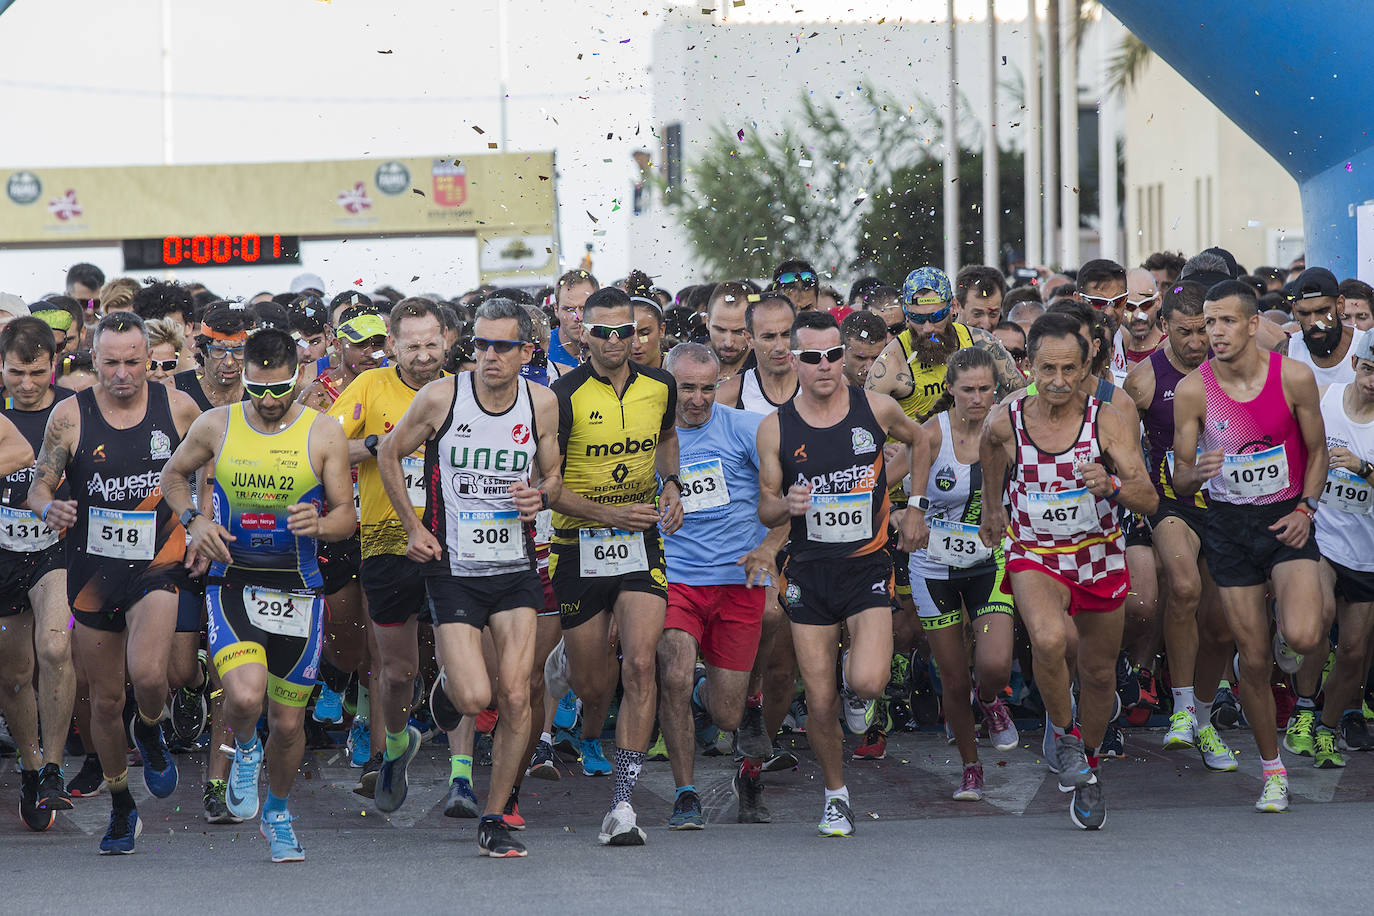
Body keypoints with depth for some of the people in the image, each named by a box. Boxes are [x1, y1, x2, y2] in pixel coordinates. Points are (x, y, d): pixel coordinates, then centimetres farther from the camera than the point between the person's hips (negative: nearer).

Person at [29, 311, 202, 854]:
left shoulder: (177, 408, -4)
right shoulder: (70, 416, -5)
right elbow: (39, 488, -1)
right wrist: (51, 509, -23)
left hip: (157, 565, -1)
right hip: (93, 570, 1)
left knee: (147, 673, -25)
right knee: (105, 700, 9)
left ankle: (150, 732, 11)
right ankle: (121, 809, 29)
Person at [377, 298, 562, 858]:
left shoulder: (542, 403, -1)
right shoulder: (440, 397, -9)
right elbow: (389, 454, 6)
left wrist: (541, 496, -9)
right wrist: (413, 528, 1)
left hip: (515, 570, 2)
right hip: (452, 569, -2)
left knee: (515, 697, -6)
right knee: (475, 698, -13)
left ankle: (494, 820, 8)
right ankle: (449, 684, 26)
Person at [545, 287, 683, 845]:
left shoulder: (659, 386, 2)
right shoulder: (565, 396, -12)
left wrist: (671, 484, 7)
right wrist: (609, 513, -20)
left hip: (642, 542, 2)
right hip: (580, 545, -2)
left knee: (640, 666, -16)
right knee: (592, 684, 5)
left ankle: (622, 804, -14)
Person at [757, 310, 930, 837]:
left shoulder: (876, 409, -3)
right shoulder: (776, 428, -3)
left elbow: (919, 442, 19)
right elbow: (765, 510, 4)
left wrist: (914, 507, 12)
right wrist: (786, 505, -19)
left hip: (867, 566, -1)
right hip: (809, 571, 1)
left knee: (868, 681, -21)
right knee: (820, 704, 0)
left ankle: (857, 686, 18)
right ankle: (836, 796, 24)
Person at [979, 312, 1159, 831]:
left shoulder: (1108, 422, -17)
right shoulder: (1005, 423, -13)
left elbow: (1149, 500, -21)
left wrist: (1112, 484, -41)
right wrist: (992, 507, 24)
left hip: (1100, 558, 1)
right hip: (1035, 557, -1)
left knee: (1099, 672, 13)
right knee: (1049, 640, -31)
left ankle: (1087, 764, 41)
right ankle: (1064, 734, -3)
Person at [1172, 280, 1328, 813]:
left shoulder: (1293, 377, -9)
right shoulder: (1193, 390, -7)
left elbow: (1317, 452, 5)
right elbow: (1179, 482, -2)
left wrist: (1305, 509, -9)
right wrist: (1196, 473, -25)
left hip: (1286, 519, -1)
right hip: (1229, 525, 1)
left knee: (1302, 636, -25)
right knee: (1254, 661, 3)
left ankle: (1291, 632, 14)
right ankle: (1272, 771, 21)